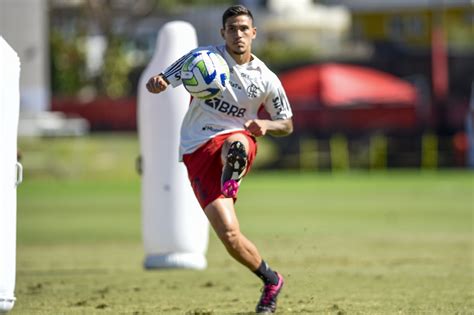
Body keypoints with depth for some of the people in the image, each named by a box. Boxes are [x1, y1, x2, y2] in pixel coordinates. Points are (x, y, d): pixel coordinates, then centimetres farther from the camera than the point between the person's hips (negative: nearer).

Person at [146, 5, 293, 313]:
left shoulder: (266, 79, 4)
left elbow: (287, 125, 16)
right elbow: (156, 84, -3)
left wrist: (265, 125, -8)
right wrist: (156, 83, -29)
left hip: (235, 140, 1)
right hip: (198, 152, -1)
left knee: (236, 144, -42)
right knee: (229, 235, -11)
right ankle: (271, 280, 7)